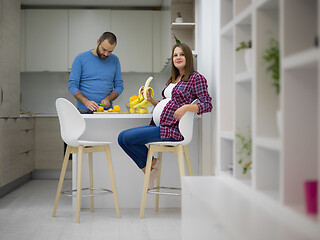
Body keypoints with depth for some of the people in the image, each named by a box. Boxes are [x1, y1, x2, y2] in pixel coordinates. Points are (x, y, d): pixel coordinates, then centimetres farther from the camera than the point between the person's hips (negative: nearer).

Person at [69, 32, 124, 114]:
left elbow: (119, 86, 13)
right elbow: (72, 86, -1)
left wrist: (108, 99, -7)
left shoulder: (114, 60, 10)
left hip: (106, 109, 2)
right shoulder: (80, 58, 2)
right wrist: (86, 102, -16)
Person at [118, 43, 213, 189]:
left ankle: (152, 163, 7)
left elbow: (207, 105, -11)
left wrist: (187, 107, -27)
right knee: (122, 137, -2)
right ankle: (147, 169, 8)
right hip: (160, 125, 9)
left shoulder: (196, 78, -3)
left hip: (173, 129, -9)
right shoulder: (172, 80, 21)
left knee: (128, 137, -18)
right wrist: (151, 100, 7)